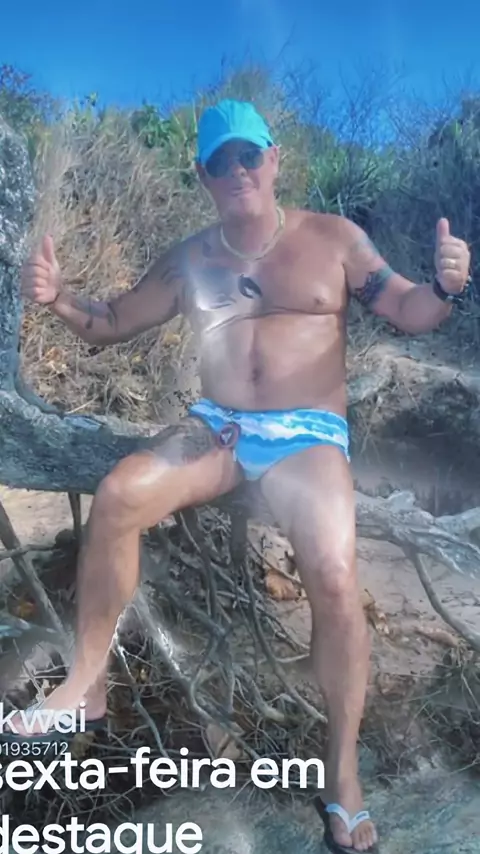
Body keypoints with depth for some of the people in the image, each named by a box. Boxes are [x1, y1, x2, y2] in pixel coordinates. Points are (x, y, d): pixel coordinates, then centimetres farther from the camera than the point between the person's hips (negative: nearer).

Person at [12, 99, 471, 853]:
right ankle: (86, 682, -8)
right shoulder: (189, 260, 12)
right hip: (215, 428, 3)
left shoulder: (333, 238, 5)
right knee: (117, 495, -25)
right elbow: (111, 324, 16)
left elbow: (409, 315, 5)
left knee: (334, 577, -28)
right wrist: (57, 298, -4)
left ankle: (344, 771, -9)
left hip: (308, 437, -2)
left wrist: (446, 288, -17)